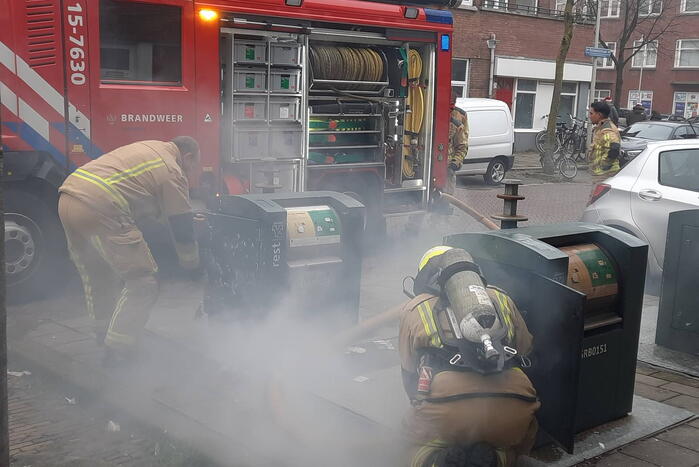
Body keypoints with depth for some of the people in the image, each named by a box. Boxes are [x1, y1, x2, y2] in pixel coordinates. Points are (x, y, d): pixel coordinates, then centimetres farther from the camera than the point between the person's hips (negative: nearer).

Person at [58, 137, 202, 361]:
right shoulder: (173, 173, 2)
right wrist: (192, 265, 20)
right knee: (141, 282, 1)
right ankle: (118, 349, 4)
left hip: (67, 198, 10)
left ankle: (104, 333, 39)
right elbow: (182, 228, 5)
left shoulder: (150, 147, 28)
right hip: (98, 211, -10)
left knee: (95, 274, 28)